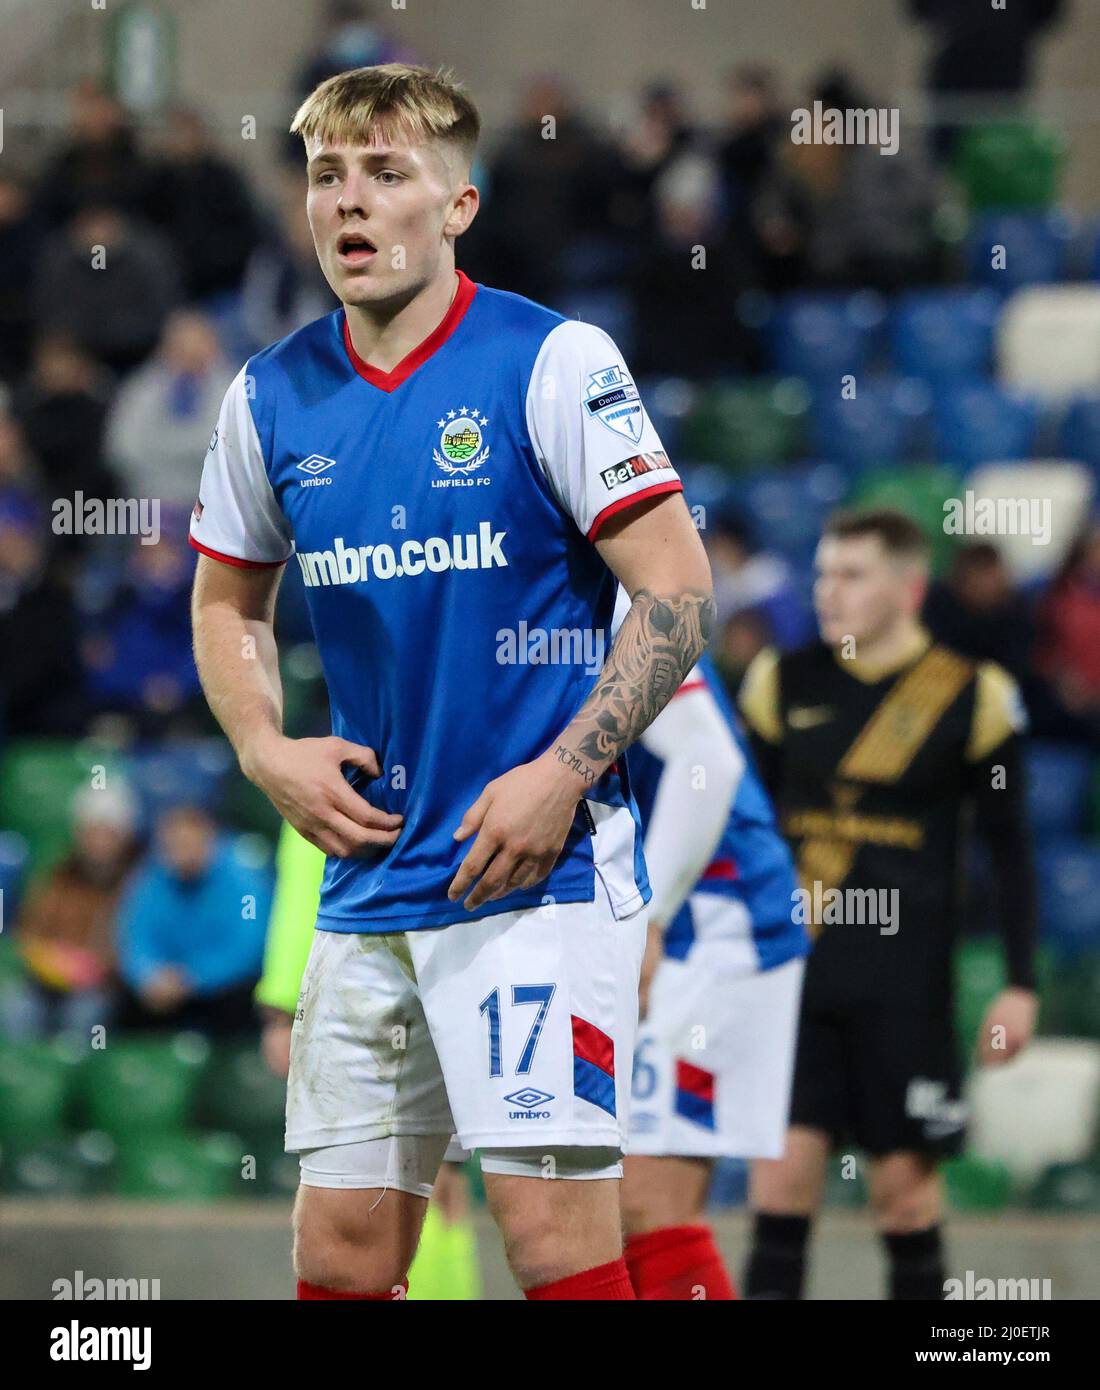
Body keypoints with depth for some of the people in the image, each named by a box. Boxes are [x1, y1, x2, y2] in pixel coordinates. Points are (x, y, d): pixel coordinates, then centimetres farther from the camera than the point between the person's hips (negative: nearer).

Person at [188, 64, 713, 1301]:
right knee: (341, 1248, 5)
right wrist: (268, 754, 4)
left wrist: (563, 775, -16)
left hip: (540, 873, -5)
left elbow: (678, 589, -9)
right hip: (365, 887, 5)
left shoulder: (553, 364, -7)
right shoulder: (273, 398, 7)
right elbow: (226, 602, 21)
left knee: (552, 1224, -11)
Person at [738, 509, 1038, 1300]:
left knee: (904, 1178, 1)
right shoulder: (784, 685, 8)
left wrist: (1021, 985, -1)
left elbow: (1010, 849, 4)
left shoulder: (971, 698, 0)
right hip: (792, 970, 2)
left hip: (906, 986, -2)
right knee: (785, 1168, -6)